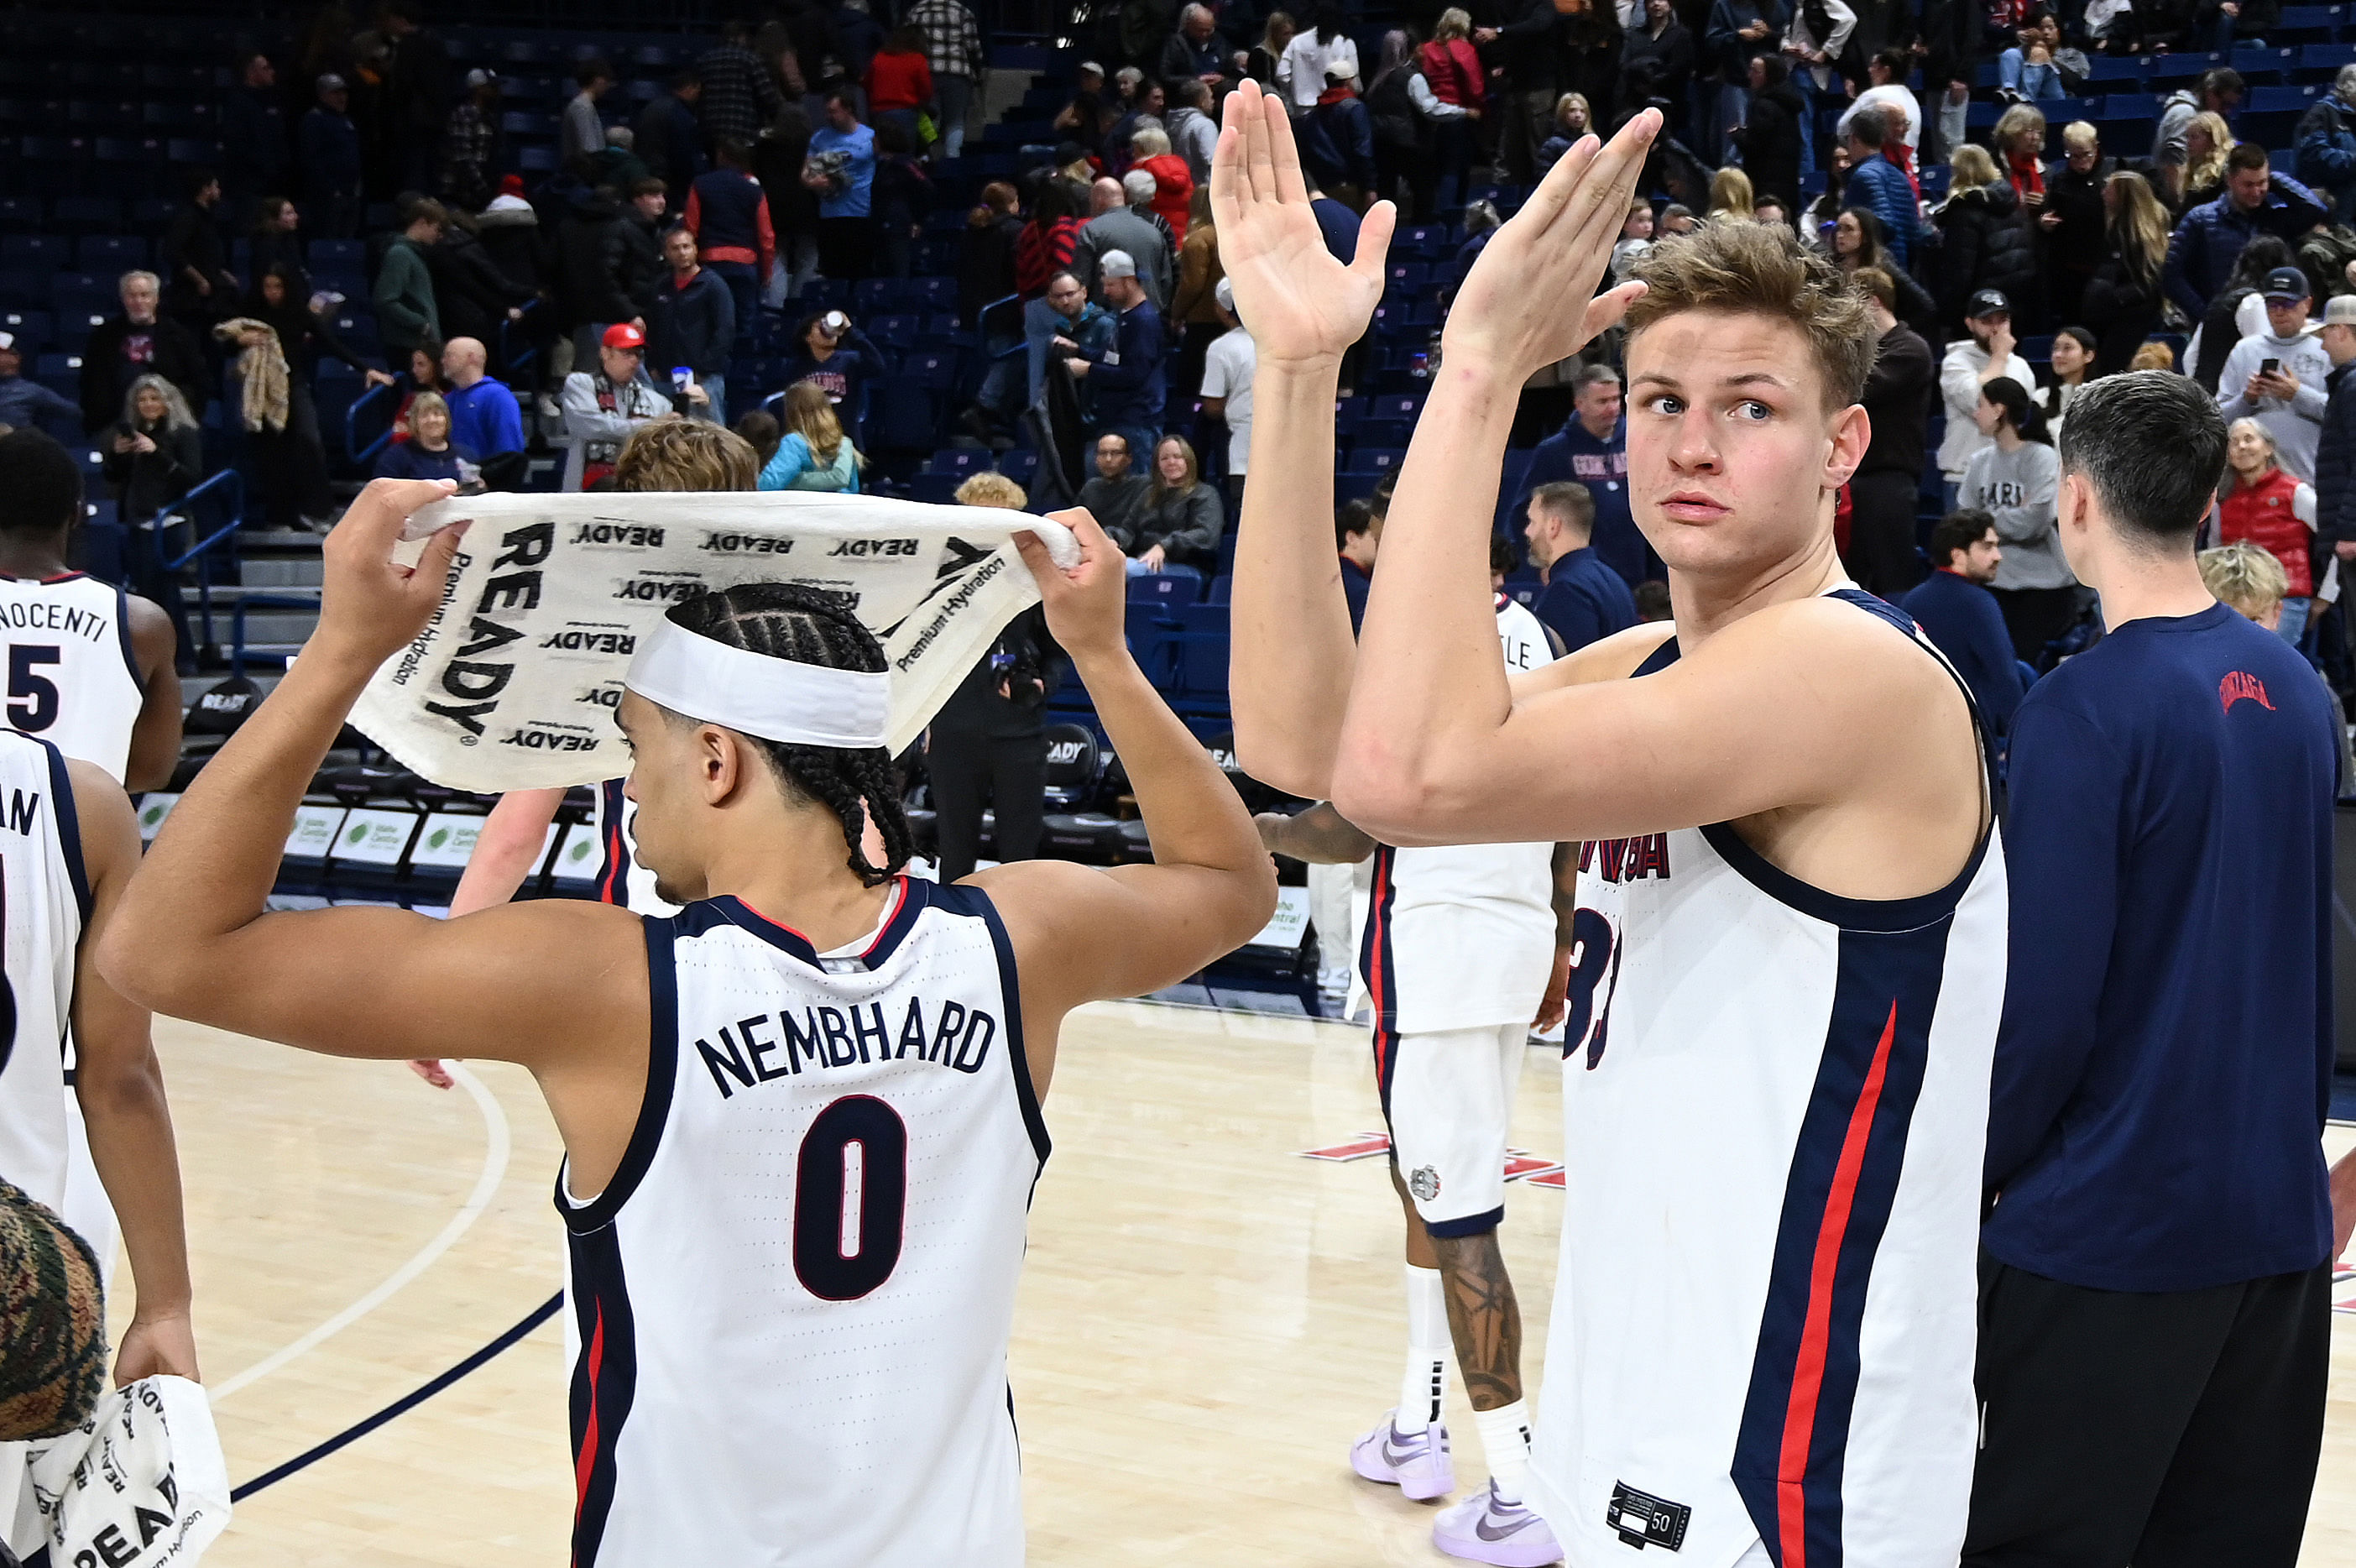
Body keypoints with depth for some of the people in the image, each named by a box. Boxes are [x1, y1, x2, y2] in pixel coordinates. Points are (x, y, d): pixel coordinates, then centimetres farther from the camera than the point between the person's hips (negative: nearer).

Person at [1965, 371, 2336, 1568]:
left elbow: (2042, 1003, -16)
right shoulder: (2293, 691, 6)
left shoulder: (2086, 707, -15)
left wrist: (1971, 1175, -4)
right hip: (2277, 1212, 7)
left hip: (2108, 1230, -7)